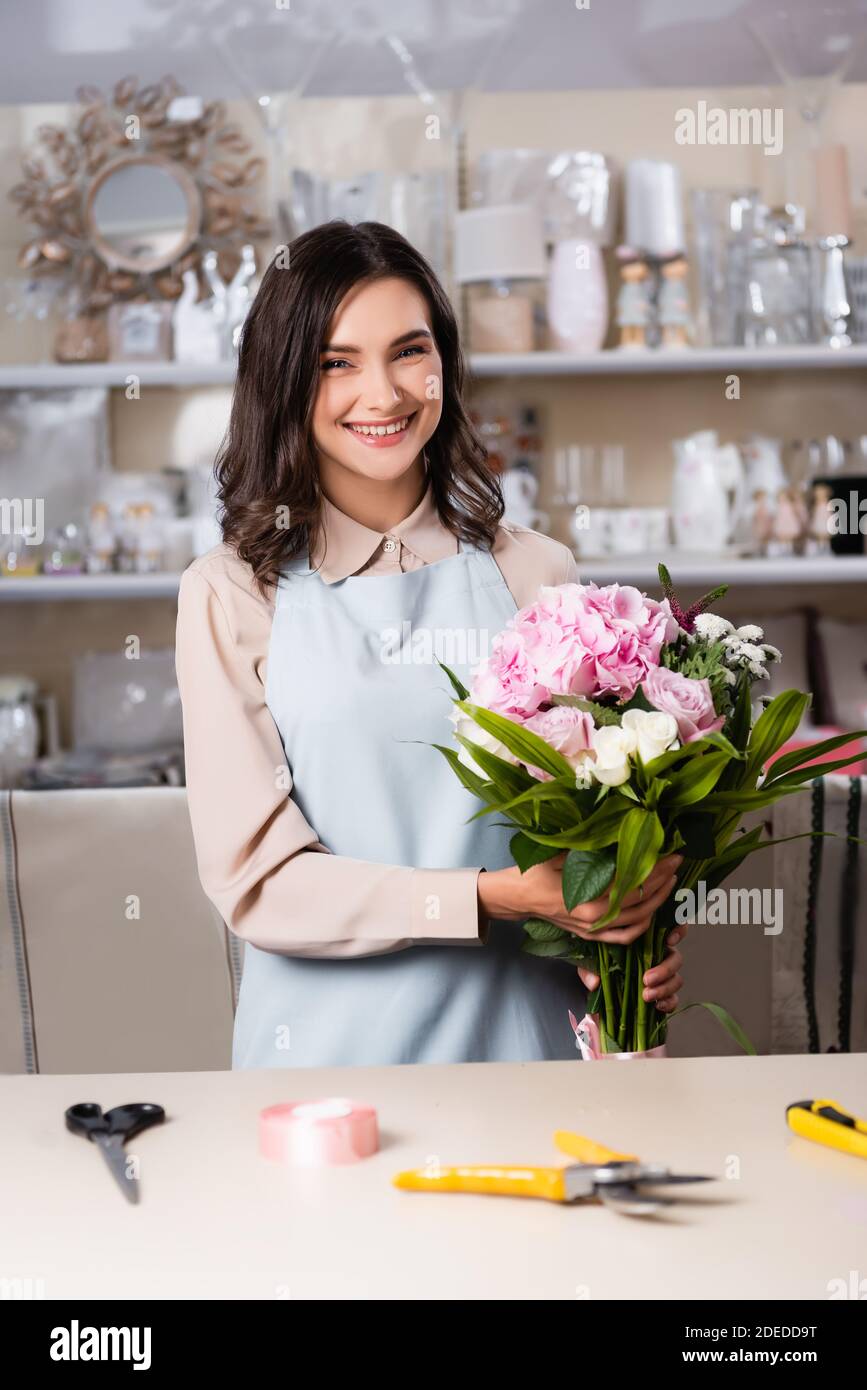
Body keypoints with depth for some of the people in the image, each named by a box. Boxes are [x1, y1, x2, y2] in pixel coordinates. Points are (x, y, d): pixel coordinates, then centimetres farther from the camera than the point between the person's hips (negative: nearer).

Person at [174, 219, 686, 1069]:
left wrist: (637, 946, -11)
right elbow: (253, 880, -7)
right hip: (327, 1043, -1)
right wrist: (492, 899, -17)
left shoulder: (534, 575, 5)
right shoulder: (231, 595, -1)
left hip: (516, 1031, 1)